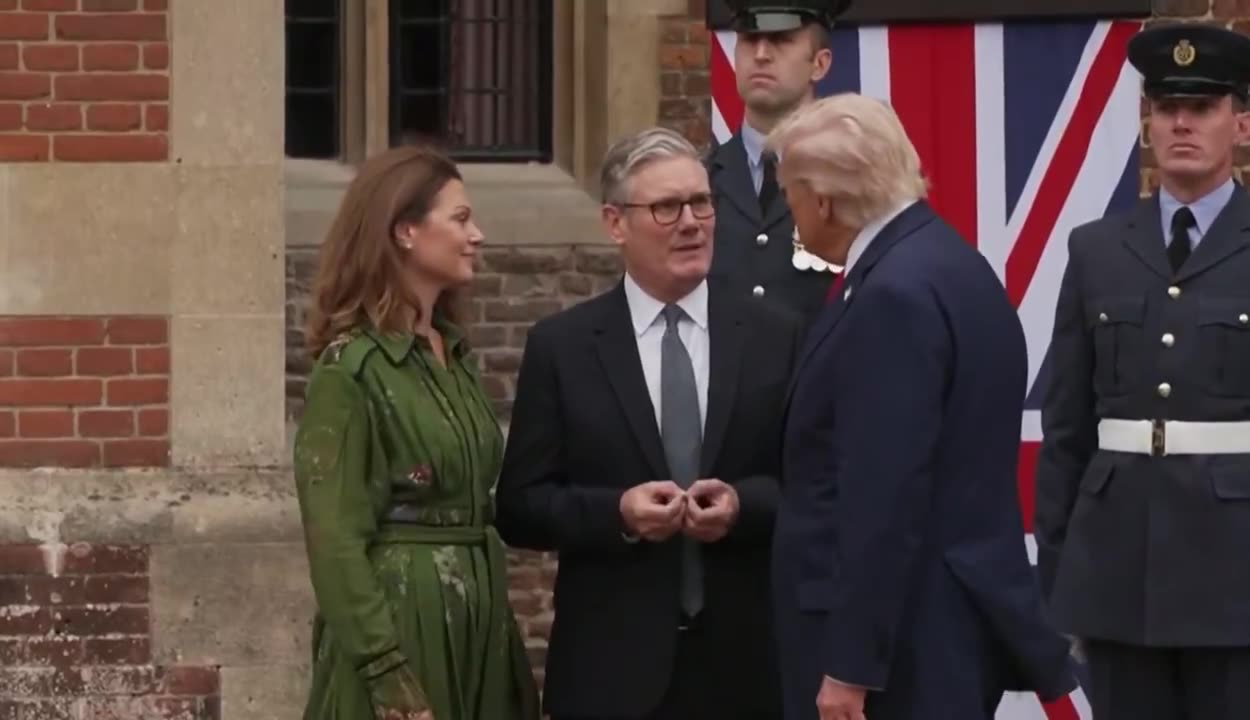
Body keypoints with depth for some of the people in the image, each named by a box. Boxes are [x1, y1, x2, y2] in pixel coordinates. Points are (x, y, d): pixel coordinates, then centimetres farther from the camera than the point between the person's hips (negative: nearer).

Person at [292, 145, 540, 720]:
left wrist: (513, 662, 12)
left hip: (473, 626, 7)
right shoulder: (351, 368, -12)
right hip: (401, 622, -7)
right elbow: (335, 540, -15)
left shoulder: (454, 356, 12)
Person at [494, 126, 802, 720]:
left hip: (742, 660, 1)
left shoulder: (775, 337, 6)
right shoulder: (561, 346, 3)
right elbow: (519, 506, 2)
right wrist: (616, 511, -15)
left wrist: (744, 503, -14)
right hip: (612, 667, -1)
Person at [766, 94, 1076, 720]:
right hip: (944, 625, 10)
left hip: (908, 640, -10)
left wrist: (851, 666, -22)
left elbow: (885, 495, -23)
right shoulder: (945, 265, 12)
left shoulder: (896, 295, -19)